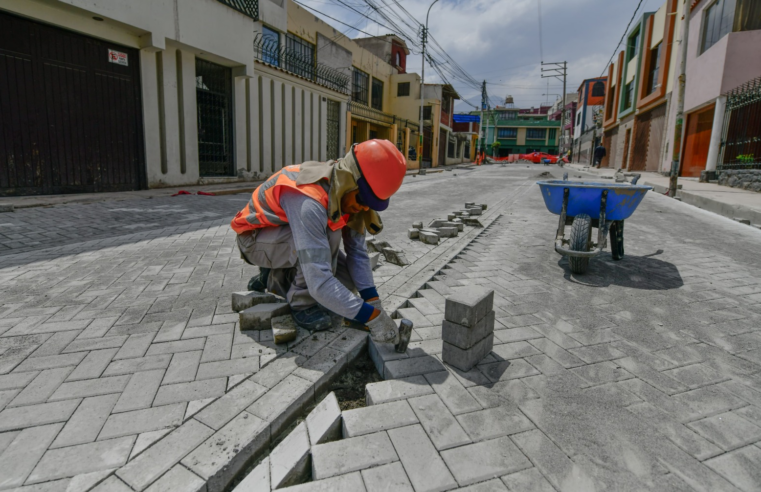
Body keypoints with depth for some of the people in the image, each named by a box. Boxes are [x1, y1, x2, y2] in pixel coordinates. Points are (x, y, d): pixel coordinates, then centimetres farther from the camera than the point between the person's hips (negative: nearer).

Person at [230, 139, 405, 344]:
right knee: (328, 232, -33)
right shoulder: (309, 202, -40)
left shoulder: (347, 193, -15)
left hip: (292, 237, 7)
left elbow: (357, 251, -10)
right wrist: (372, 316, -41)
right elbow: (318, 282, -45)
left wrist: (372, 299, -18)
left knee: (347, 282, -5)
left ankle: (276, 278, 13)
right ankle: (301, 301, -13)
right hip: (256, 238, -7)